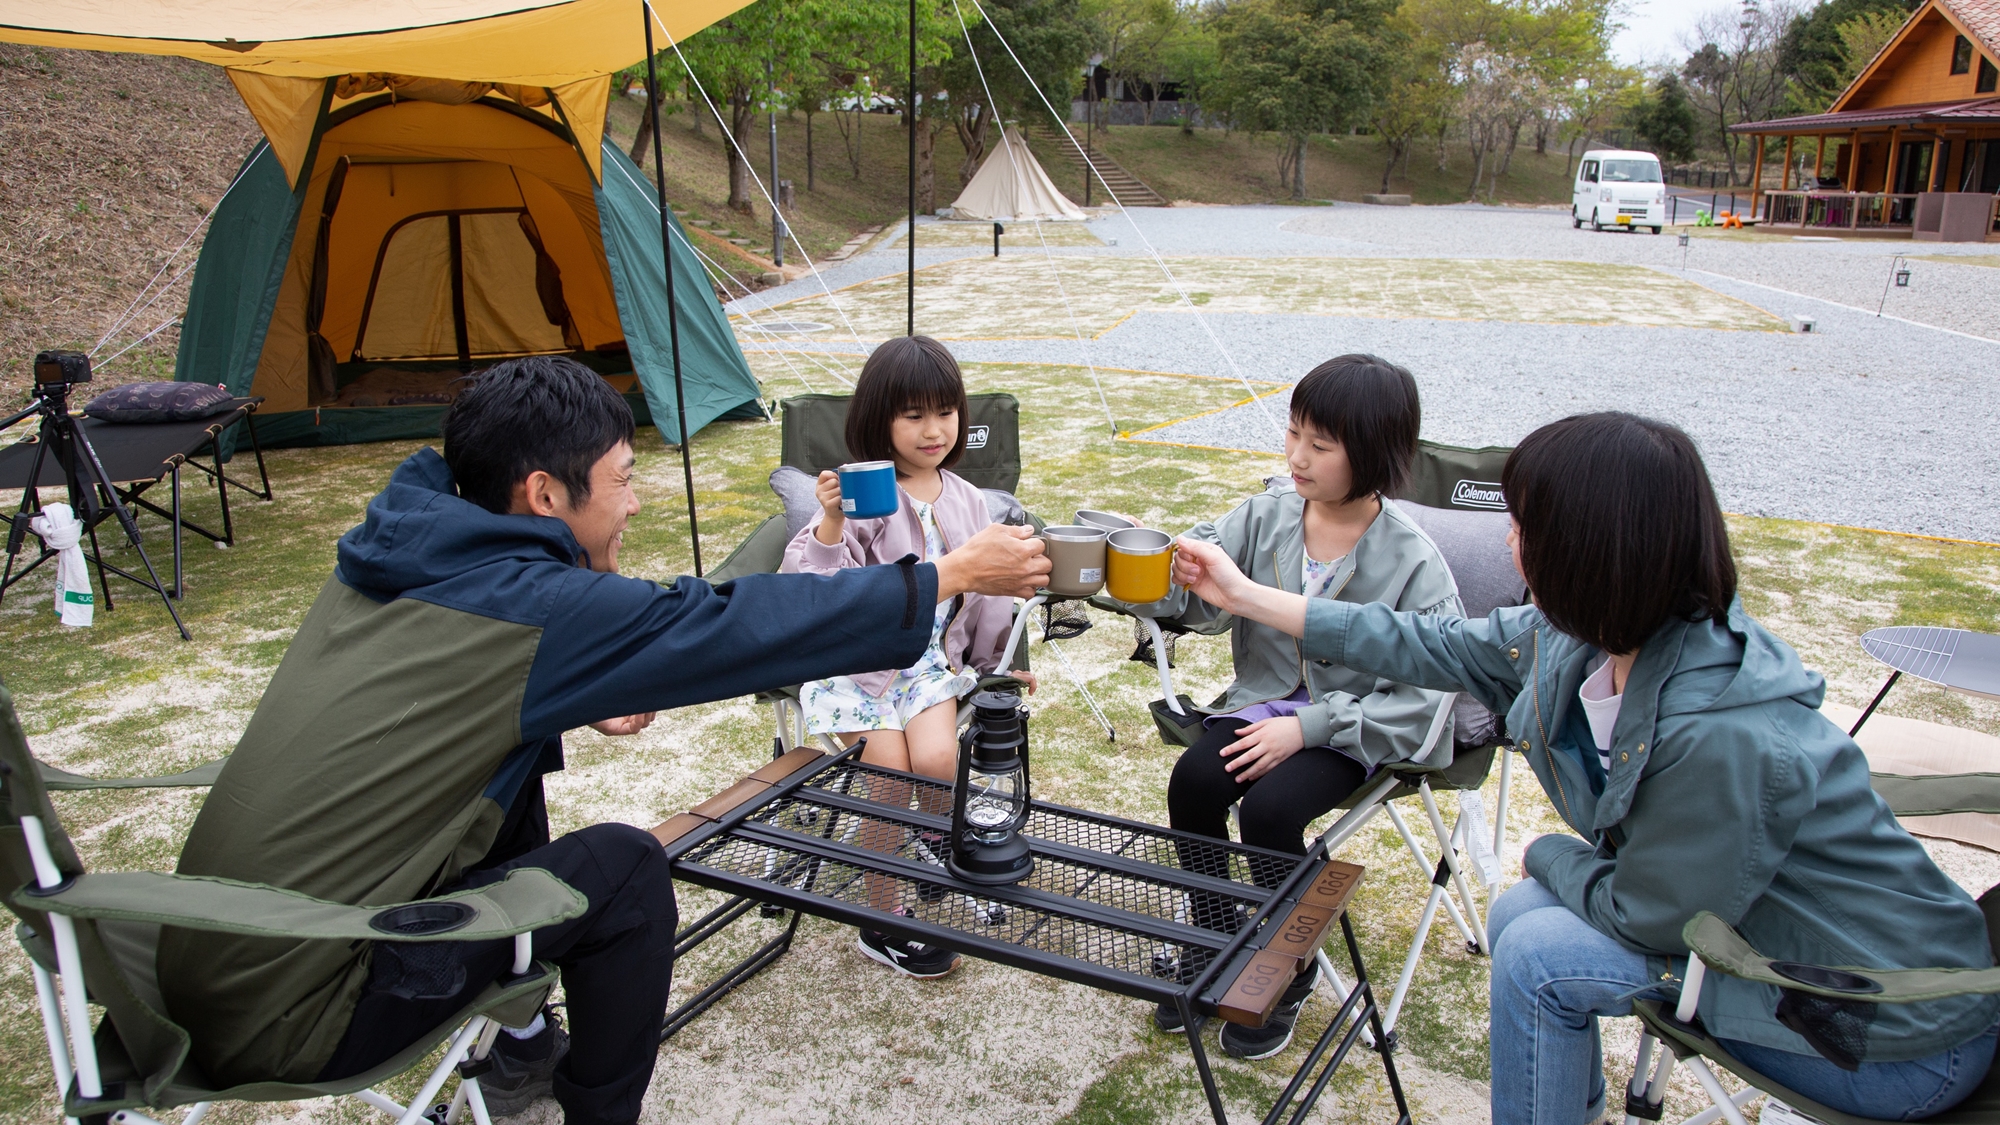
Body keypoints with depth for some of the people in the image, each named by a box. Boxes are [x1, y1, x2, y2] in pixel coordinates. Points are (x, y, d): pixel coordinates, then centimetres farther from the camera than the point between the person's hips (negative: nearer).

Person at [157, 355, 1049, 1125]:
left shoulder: (393, 556, 3)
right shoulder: (533, 607, -21)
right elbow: (739, 627, -16)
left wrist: (583, 703, 15)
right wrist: (951, 575, -7)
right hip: (279, 1021, -8)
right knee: (623, 869, -7)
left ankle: (523, 1047, 32)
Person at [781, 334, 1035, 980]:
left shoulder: (965, 500, 4)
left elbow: (984, 585, 15)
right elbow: (811, 585, -24)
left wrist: (1003, 657, 21)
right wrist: (830, 525, -41)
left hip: (934, 654, 4)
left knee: (937, 761, -19)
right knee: (890, 772, -15)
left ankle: (941, 840, 17)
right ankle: (882, 921, 4)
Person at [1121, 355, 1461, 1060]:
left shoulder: (1412, 562, -15)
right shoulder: (1267, 515, -4)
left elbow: (1418, 697, -16)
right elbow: (1195, 590, -11)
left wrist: (1307, 727, -22)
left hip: (1355, 729, -4)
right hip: (1264, 699, 4)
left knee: (1269, 809, -26)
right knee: (1193, 782, -21)